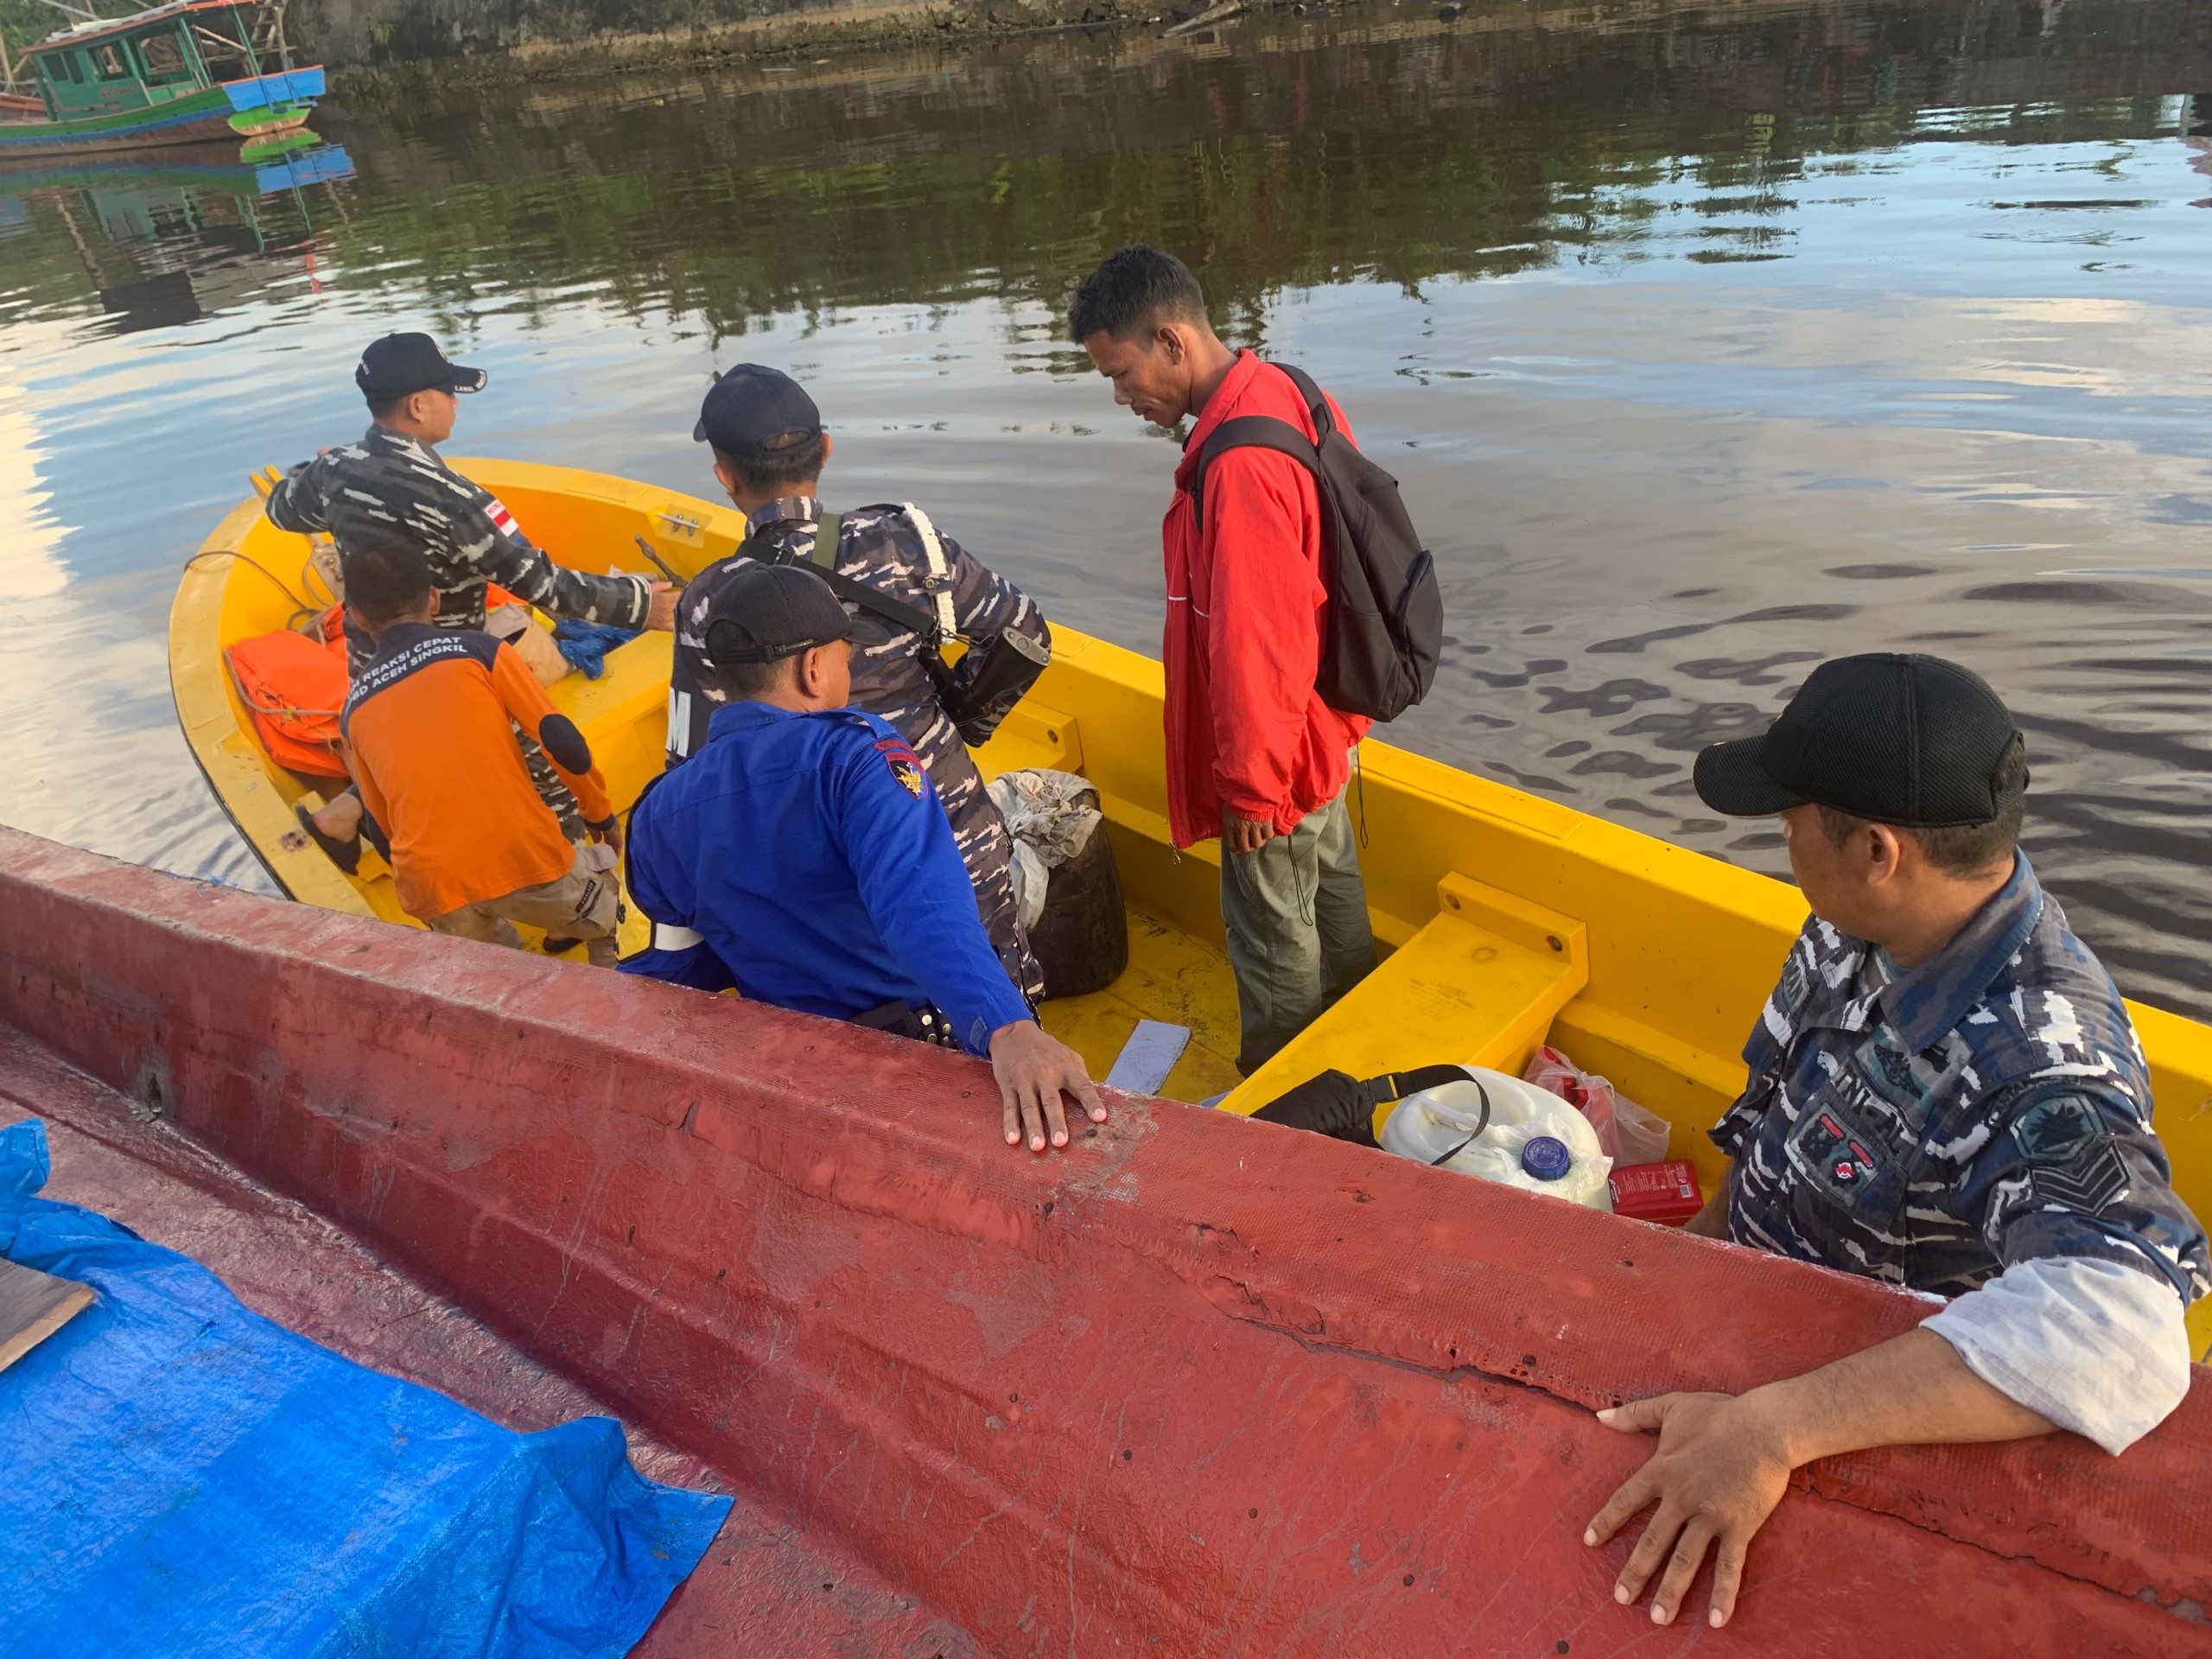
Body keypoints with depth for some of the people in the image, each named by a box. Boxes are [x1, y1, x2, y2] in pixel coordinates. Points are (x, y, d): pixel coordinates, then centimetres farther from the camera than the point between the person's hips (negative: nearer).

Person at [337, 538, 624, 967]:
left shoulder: (354, 711, 14)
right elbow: (564, 744, -1)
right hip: (524, 856, -3)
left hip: (431, 885, 3)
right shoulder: (478, 651, 4)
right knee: (598, 880, 27)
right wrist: (601, 814, 15)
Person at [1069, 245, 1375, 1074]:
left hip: (1273, 751, -10)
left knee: (1271, 928, 10)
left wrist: (1250, 785, -18)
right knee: (1332, 888, 26)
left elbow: (1255, 647, -29)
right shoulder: (1287, 397, 0)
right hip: (1321, 723, 10)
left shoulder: (1238, 467, -32)